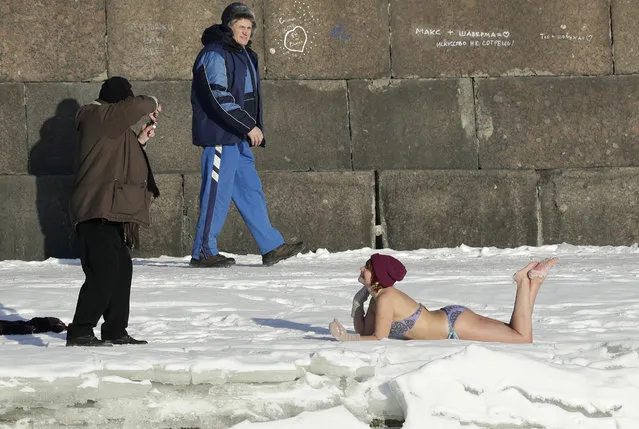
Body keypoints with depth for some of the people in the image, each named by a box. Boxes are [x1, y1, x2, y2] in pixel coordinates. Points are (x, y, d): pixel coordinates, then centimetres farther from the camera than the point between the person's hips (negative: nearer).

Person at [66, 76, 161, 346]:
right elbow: (134, 107, -23)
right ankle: (80, 332, -19)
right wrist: (152, 104, -3)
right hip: (97, 212, -11)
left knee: (122, 269, 14)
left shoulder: (111, 124, 24)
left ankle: (115, 331, 21)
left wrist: (140, 141, 25)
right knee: (104, 270, -18)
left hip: (108, 213, 11)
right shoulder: (100, 116, -9)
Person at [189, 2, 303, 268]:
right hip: (219, 136, -10)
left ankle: (272, 247, 11)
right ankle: (203, 253, -2)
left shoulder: (244, 56, 19)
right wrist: (249, 126, -18)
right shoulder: (215, 54, -11)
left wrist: (253, 128, 15)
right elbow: (219, 98, -19)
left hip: (238, 138, 10)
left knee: (251, 192, 9)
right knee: (217, 193, -8)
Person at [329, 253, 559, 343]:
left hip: (457, 325, -8)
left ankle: (525, 282, 3)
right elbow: (364, 333, 8)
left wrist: (344, 337, -20)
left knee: (523, 340, -8)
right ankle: (533, 281, 21)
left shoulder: (385, 299, -23)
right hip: (450, 319, 8)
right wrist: (357, 303, -2)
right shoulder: (377, 297, 3)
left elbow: (378, 339, -26)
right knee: (516, 335, 21)